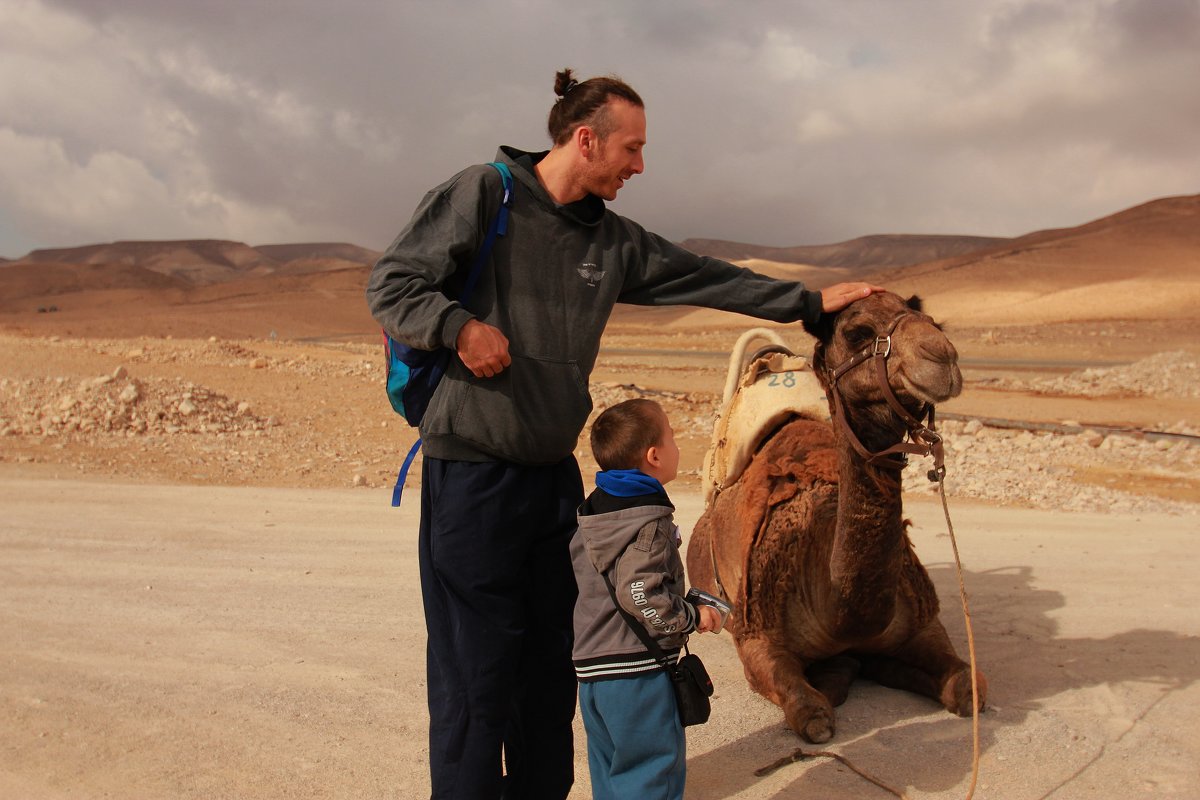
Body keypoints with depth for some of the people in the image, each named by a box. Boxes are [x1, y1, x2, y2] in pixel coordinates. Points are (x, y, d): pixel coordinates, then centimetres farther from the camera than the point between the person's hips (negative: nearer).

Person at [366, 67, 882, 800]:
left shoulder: (614, 239, 11)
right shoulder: (483, 193, -6)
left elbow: (706, 278, 17)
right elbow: (391, 283, -6)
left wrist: (812, 301, 19)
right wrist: (457, 324, -24)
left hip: (555, 472, 7)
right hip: (471, 471, -6)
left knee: (553, 663, 14)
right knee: (478, 670, -2)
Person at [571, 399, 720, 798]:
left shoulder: (591, 514, 10)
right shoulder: (651, 522, -17)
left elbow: (570, 574, 16)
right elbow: (639, 592, -26)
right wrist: (692, 616, -12)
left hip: (592, 666, 9)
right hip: (636, 671, -9)